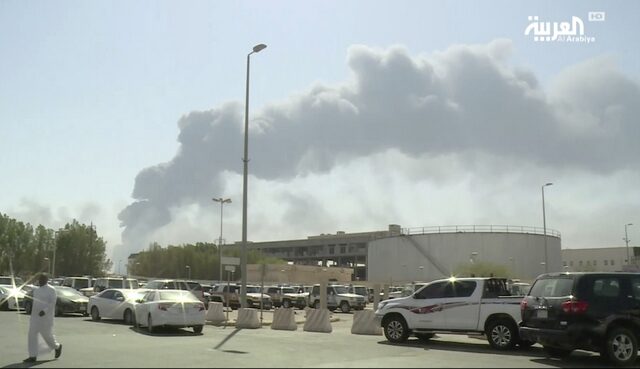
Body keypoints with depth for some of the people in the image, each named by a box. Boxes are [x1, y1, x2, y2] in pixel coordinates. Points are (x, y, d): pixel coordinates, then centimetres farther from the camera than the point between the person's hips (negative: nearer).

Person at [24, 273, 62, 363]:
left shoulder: (51, 290, -9)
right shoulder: (36, 290, 13)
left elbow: (52, 303, -16)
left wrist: (44, 311, -27)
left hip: (46, 316, -7)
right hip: (35, 316, 7)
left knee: (47, 335, 2)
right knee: (32, 334, -3)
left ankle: (57, 346, 29)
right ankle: (32, 356, -2)